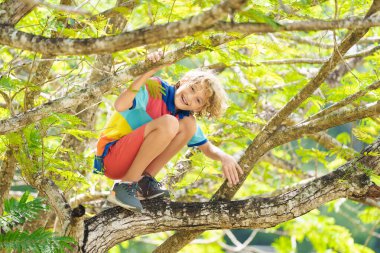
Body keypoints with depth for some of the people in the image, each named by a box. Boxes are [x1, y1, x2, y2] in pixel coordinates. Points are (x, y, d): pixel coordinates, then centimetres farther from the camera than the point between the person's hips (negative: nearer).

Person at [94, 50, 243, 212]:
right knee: (168, 123, -28)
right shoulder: (155, 88, -16)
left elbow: (208, 148, 10)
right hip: (109, 155, -7)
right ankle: (125, 186, -22)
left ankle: (144, 181, -7)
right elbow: (120, 106, -32)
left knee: (189, 125, -7)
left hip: (132, 163, 7)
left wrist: (224, 157, -13)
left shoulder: (185, 117, 5)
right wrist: (148, 72, -42)